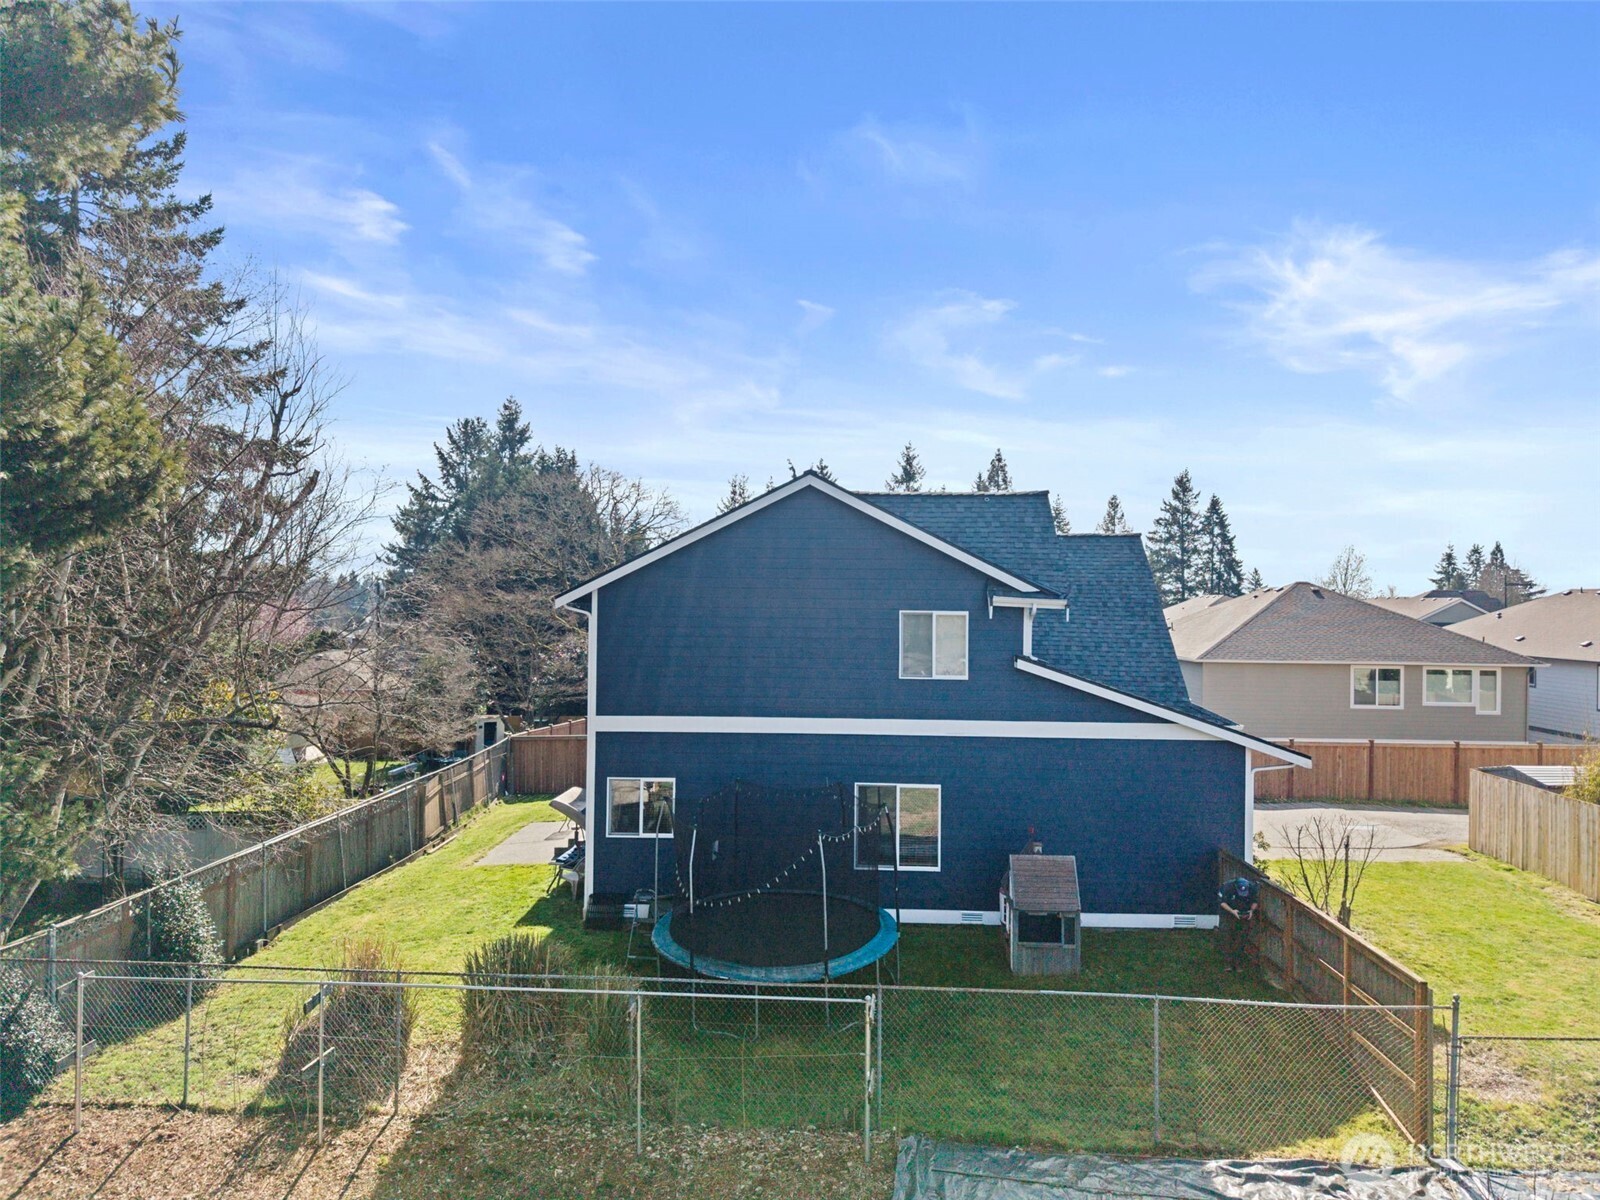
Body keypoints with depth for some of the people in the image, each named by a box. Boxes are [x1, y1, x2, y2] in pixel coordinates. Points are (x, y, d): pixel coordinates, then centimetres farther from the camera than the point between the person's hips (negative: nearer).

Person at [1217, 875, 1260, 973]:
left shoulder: (1253, 888, -19)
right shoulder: (1228, 887, -25)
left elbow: (1255, 901, -1)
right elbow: (1221, 901, -13)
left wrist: (1252, 910, -18)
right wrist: (1232, 911, -24)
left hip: (1245, 916, 1)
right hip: (1229, 915, -1)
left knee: (1241, 940, 1)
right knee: (1227, 939, -5)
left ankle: (1239, 965, 10)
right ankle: (1229, 964, 2)